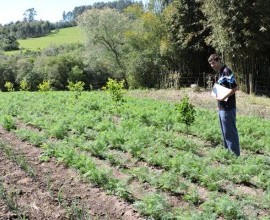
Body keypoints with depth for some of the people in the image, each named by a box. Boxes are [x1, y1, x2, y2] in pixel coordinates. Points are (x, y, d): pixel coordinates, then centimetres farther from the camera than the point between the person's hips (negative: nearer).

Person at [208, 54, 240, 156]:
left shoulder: (227, 71, -14)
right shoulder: (220, 72, 14)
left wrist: (223, 98, -21)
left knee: (230, 132, -2)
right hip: (221, 107, 10)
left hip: (228, 108, -10)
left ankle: (235, 155, 7)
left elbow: (235, 88, -21)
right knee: (225, 132, 17)